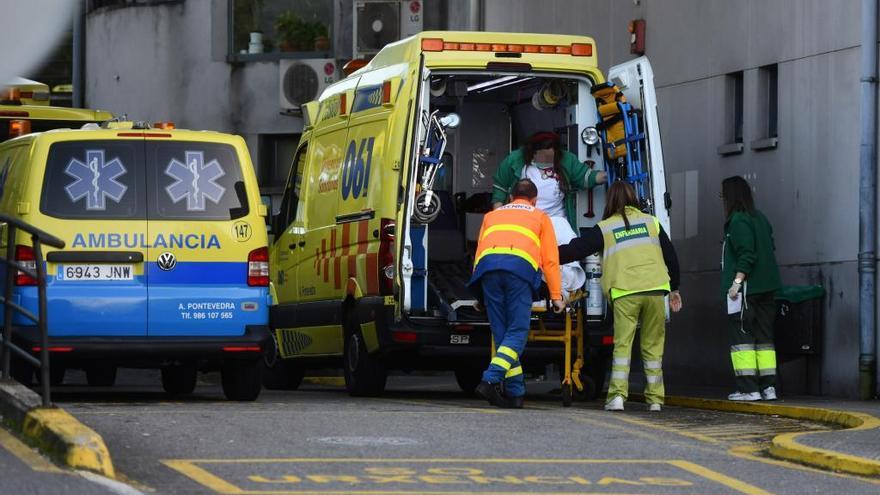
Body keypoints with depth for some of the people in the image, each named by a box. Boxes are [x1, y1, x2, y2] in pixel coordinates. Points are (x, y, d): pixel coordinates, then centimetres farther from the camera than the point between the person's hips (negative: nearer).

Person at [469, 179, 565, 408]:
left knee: (500, 332, 7)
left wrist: (479, 290, 38)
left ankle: (514, 392, 4)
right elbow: (550, 259, 20)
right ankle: (491, 379, -22)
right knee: (517, 332, -2)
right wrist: (556, 296, 20)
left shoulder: (492, 215, 36)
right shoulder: (540, 218, 27)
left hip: (487, 265, 3)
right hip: (521, 266, -3)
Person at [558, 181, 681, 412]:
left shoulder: (604, 228, 8)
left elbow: (576, 249, 6)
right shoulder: (651, 222, 16)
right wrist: (674, 289, 28)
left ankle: (617, 395, -11)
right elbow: (671, 257, 19)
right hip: (655, 289, 2)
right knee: (653, 346, 10)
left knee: (622, 345, 0)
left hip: (624, 292, -2)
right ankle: (655, 399, 10)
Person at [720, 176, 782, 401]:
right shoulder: (760, 218, 15)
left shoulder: (738, 220, -12)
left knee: (740, 336, -6)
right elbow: (770, 250, 19)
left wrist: (737, 281, -21)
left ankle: (748, 388, -11)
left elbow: (746, 255, -20)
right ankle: (768, 387, 8)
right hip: (766, 288, 9)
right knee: (763, 337, 11)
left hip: (746, 289, -9)